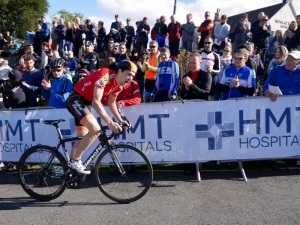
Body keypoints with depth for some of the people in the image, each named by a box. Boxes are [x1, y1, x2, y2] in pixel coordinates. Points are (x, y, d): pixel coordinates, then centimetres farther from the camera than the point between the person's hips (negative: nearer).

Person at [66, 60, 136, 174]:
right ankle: (75, 160, -8)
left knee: (83, 138, 14)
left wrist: (120, 120, 4)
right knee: (95, 130, -23)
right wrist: (110, 123, -38)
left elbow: (111, 103, 13)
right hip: (75, 99, -9)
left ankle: (70, 164, 28)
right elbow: (96, 102, -34)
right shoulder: (105, 76, -28)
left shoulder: (119, 85, -2)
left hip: (84, 102, 9)